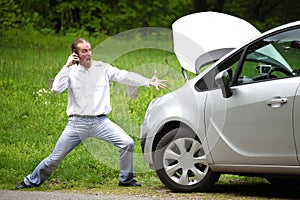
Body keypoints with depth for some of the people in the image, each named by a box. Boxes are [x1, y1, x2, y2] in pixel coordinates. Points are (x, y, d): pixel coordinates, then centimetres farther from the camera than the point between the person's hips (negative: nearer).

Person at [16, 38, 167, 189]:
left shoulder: (102, 68, 5)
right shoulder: (71, 72, 3)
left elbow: (124, 76, -4)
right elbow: (56, 89, -11)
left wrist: (148, 82, -13)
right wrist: (67, 67, -11)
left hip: (100, 121, 1)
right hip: (77, 123, -1)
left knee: (127, 143, -15)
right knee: (55, 158, 2)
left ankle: (126, 179, 4)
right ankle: (32, 181, 22)